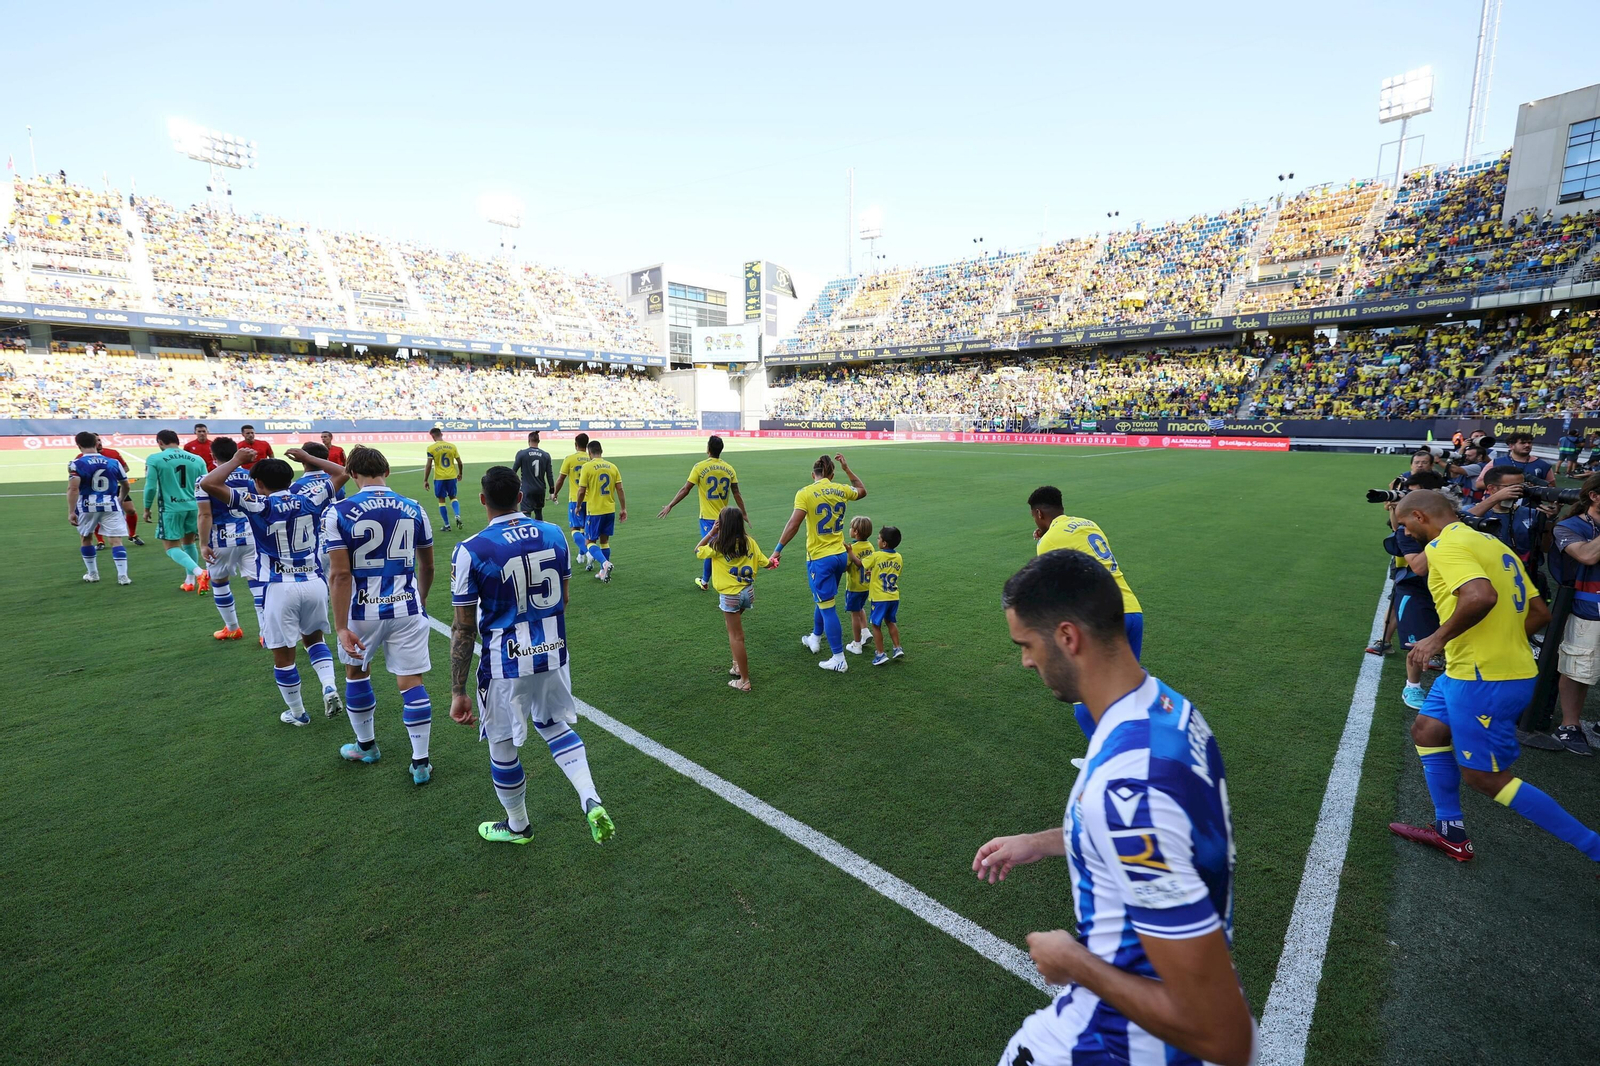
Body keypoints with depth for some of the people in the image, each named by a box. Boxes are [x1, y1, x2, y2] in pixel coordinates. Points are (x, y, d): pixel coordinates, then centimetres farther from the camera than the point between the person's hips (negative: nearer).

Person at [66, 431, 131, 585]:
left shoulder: (76, 464, -7)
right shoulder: (113, 462, 4)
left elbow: (73, 488, -18)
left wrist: (71, 512, -15)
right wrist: (120, 500, 32)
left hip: (88, 506, -1)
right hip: (110, 505, 1)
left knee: (85, 538, 20)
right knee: (116, 540, -1)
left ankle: (92, 574, 27)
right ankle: (123, 576, -8)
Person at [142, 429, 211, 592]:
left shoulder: (154, 459, -5)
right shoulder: (197, 459, 4)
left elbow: (151, 487, -6)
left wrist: (147, 508, 8)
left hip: (171, 508, -4)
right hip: (194, 507, 4)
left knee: (172, 548, 5)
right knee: (189, 543, 20)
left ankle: (199, 573, -18)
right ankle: (190, 581, 23)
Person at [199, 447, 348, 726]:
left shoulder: (257, 504, -6)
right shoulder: (308, 500, 3)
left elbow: (208, 484, -10)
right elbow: (341, 474, 17)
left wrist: (236, 460, 1)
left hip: (281, 588, -4)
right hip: (314, 582, 4)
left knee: (283, 655, 11)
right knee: (314, 638, 26)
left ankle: (297, 714, 22)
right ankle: (329, 687, 5)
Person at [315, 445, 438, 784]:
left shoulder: (338, 512, -10)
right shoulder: (414, 509, 0)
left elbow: (340, 574, -15)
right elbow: (427, 567, 10)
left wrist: (341, 627, -12)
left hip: (363, 611, -1)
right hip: (407, 608, 1)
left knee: (357, 672, 23)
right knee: (411, 682, 6)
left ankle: (366, 745, 39)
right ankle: (420, 762, 10)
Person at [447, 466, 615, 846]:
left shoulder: (470, 551, -16)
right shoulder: (554, 534, -4)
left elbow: (464, 629, -12)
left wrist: (458, 692, -4)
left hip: (505, 664, -4)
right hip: (553, 654, 5)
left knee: (502, 744, 18)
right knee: (553, 724, 27)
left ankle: (517, 826, 39)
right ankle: (591, 801, 12)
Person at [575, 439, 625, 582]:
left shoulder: (587, 467, -10)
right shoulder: (612, 466, 3)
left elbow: (581, 491, -10)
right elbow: (620, 489, 2)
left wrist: (578, 506, 6)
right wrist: (623, 509, 8)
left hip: (594, 511, -4)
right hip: (610, 510, 5)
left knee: (591, 542, 6)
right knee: (604, 541, 16)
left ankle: (605, 563, -19)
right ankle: (604, 573, 19)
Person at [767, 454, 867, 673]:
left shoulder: (805, 493, -12)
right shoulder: (841, 490, 3)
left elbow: (794, 523, -22)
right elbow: (862, 491, 24)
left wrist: (778, 550, -17)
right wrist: (847, 469, 28)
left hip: (819, 558, -6)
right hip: (840, 555, 6)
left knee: (827, 607, 0)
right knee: (823, 599, 26)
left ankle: (839, 659, 5)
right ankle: (815, 639, 46)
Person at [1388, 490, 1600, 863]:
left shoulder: (1444, 545, -16)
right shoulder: (1491, 543, 13)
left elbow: (1482, 596, -33)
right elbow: (1539, 612, 15)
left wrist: (1439, 638, -21)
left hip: (1485, 679, -10)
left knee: (1485, 777, 1)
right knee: (1426, 730, 18)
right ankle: (1451, 832, 25)